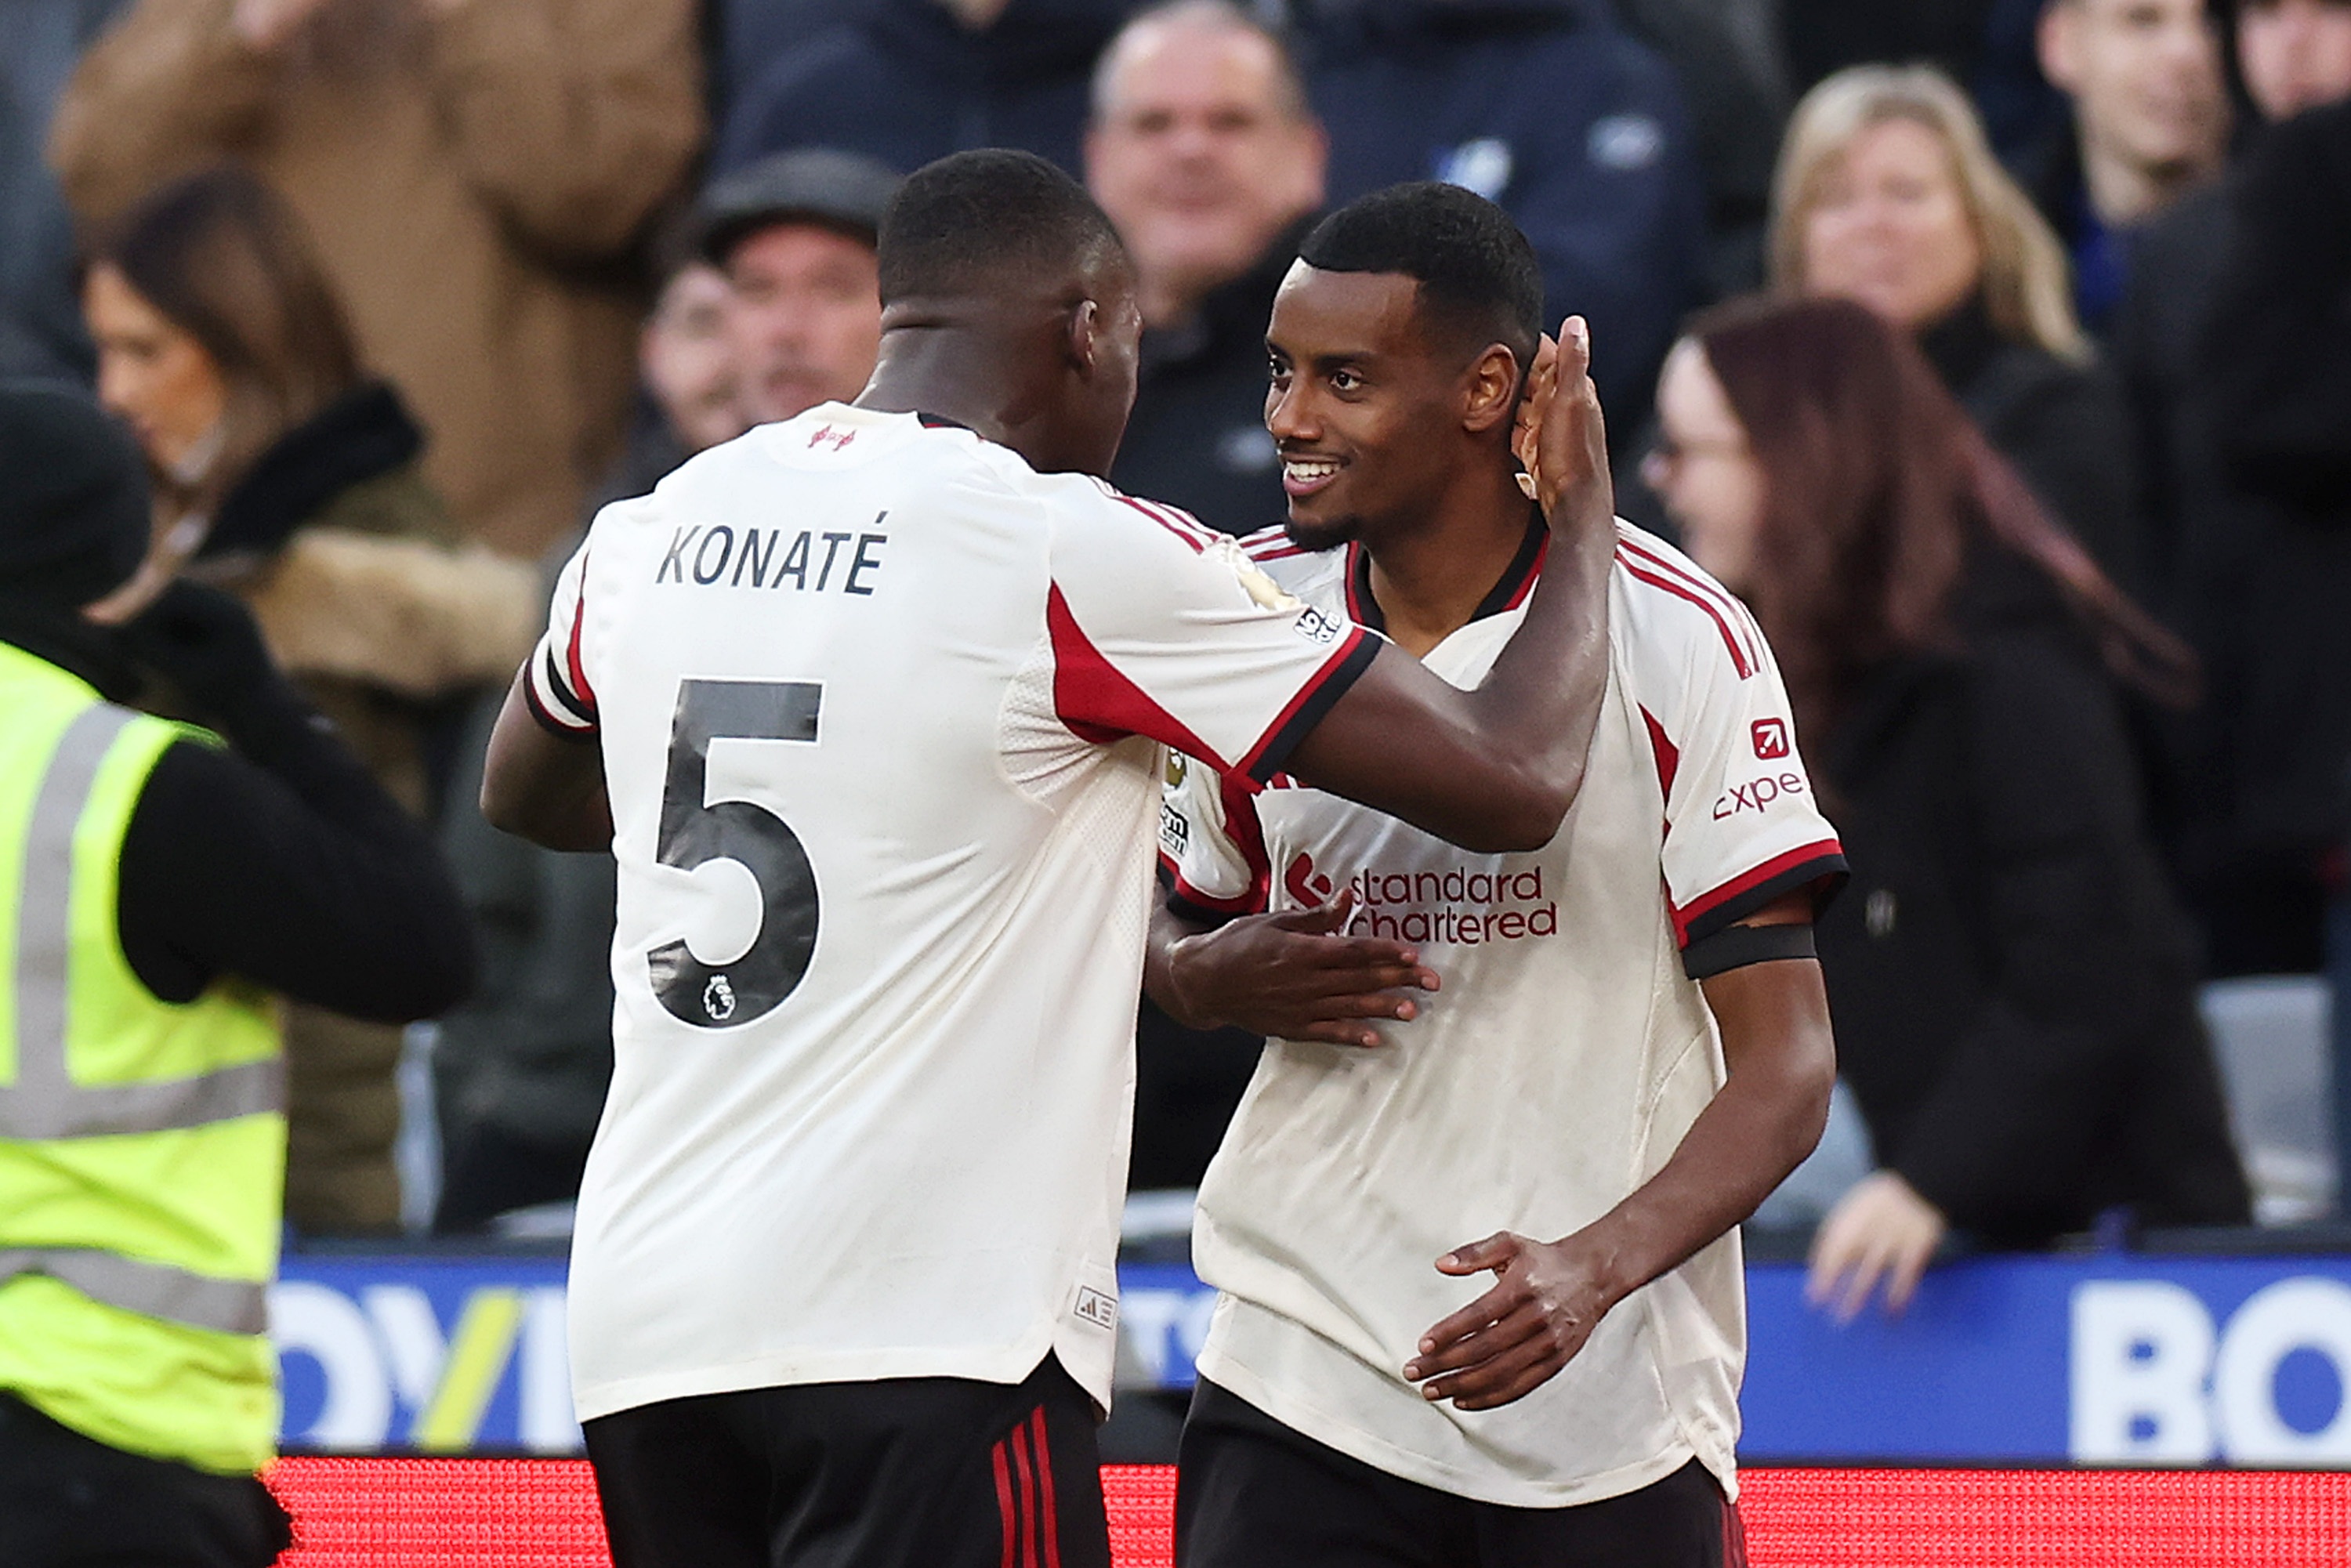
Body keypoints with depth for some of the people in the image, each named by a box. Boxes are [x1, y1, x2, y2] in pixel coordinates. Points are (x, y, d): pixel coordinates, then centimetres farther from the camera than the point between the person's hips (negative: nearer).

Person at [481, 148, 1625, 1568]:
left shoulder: (650, 534, 10)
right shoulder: (1081, 556, -7)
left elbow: (526, 793, 34)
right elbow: (1513, 781, -5)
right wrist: (1583, 518, 13)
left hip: (641, 1338, 7)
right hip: (927, 1344, -6)